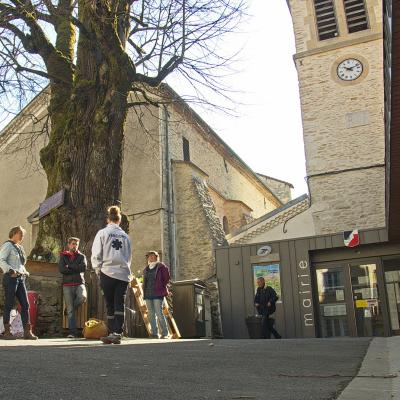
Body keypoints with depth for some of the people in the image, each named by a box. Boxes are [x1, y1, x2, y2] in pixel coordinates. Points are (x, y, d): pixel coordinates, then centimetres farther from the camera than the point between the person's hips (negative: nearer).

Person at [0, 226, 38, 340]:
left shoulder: (20, 247, 21)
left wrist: (25, 272, 13)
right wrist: (11, 271, -23)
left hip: (20, 278, 8)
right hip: (10, 278, -8)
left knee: (25, 304, 3)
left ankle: (27, 331, 6)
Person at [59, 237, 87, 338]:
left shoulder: (81, 256, 14)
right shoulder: (63, 256, 13)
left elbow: (84, 267, -6)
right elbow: (61, 269, -5)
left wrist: (69, 266, -6)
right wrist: (76, 269, -5)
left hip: (79, 283, 0)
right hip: (67, 284, 0)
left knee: (83, 297, -31)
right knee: (70, 310, -4)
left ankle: (71, 308, -2)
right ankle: (72, 332, -2)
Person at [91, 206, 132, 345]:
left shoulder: (102, 233, 2)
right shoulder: (125, 236, 12)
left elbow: (96, 255, -1)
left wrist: (98, 269, 9)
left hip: (108, 272, -2)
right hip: (124, 273, 2)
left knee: (110, 304, 6)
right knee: (120, 304, 0)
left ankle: (112, 333, 7)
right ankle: (118, 333, -7)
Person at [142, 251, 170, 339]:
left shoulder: (161, 266, 0)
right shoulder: (146, 269, 17)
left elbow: (167, 277, -2)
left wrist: (161, 286, -2)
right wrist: (144, 292, 14)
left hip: (157, 294, -6)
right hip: (148, 294, 6)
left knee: (159, 313, -10)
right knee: (151, 314, 5)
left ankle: (165, 333, -4)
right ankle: (154, 334, 10)